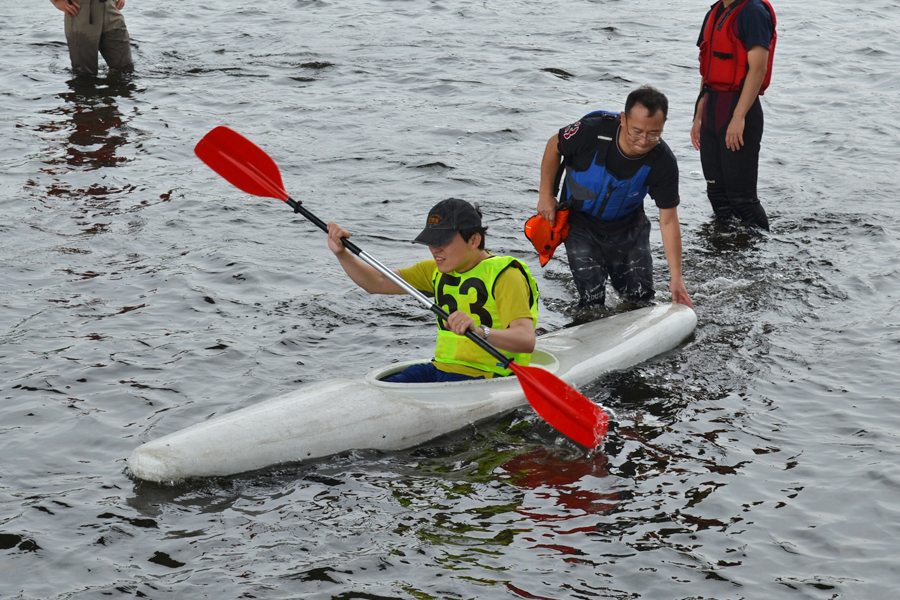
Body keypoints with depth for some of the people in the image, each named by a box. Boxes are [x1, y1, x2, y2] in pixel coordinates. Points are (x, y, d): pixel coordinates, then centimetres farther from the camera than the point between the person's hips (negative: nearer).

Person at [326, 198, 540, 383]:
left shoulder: (504, 276, -13)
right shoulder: (438, 271, 12)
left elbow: (526, 340, -27)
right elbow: (377, 284, 12)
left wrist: (479, 330, -44)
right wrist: (341, 253, -3)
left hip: (483, 380, -8)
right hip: (440, 370, 8)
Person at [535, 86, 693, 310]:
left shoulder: (663, 162, -26)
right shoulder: (592, 131, -32)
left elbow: (668, 221, -20)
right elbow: (554, 146, -9)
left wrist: (676, 277, -23)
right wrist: (546, 196, -6)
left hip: (628, 229, 2)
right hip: (580, 223, -2)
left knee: (640, 298, 7)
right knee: (592, 300, -9)